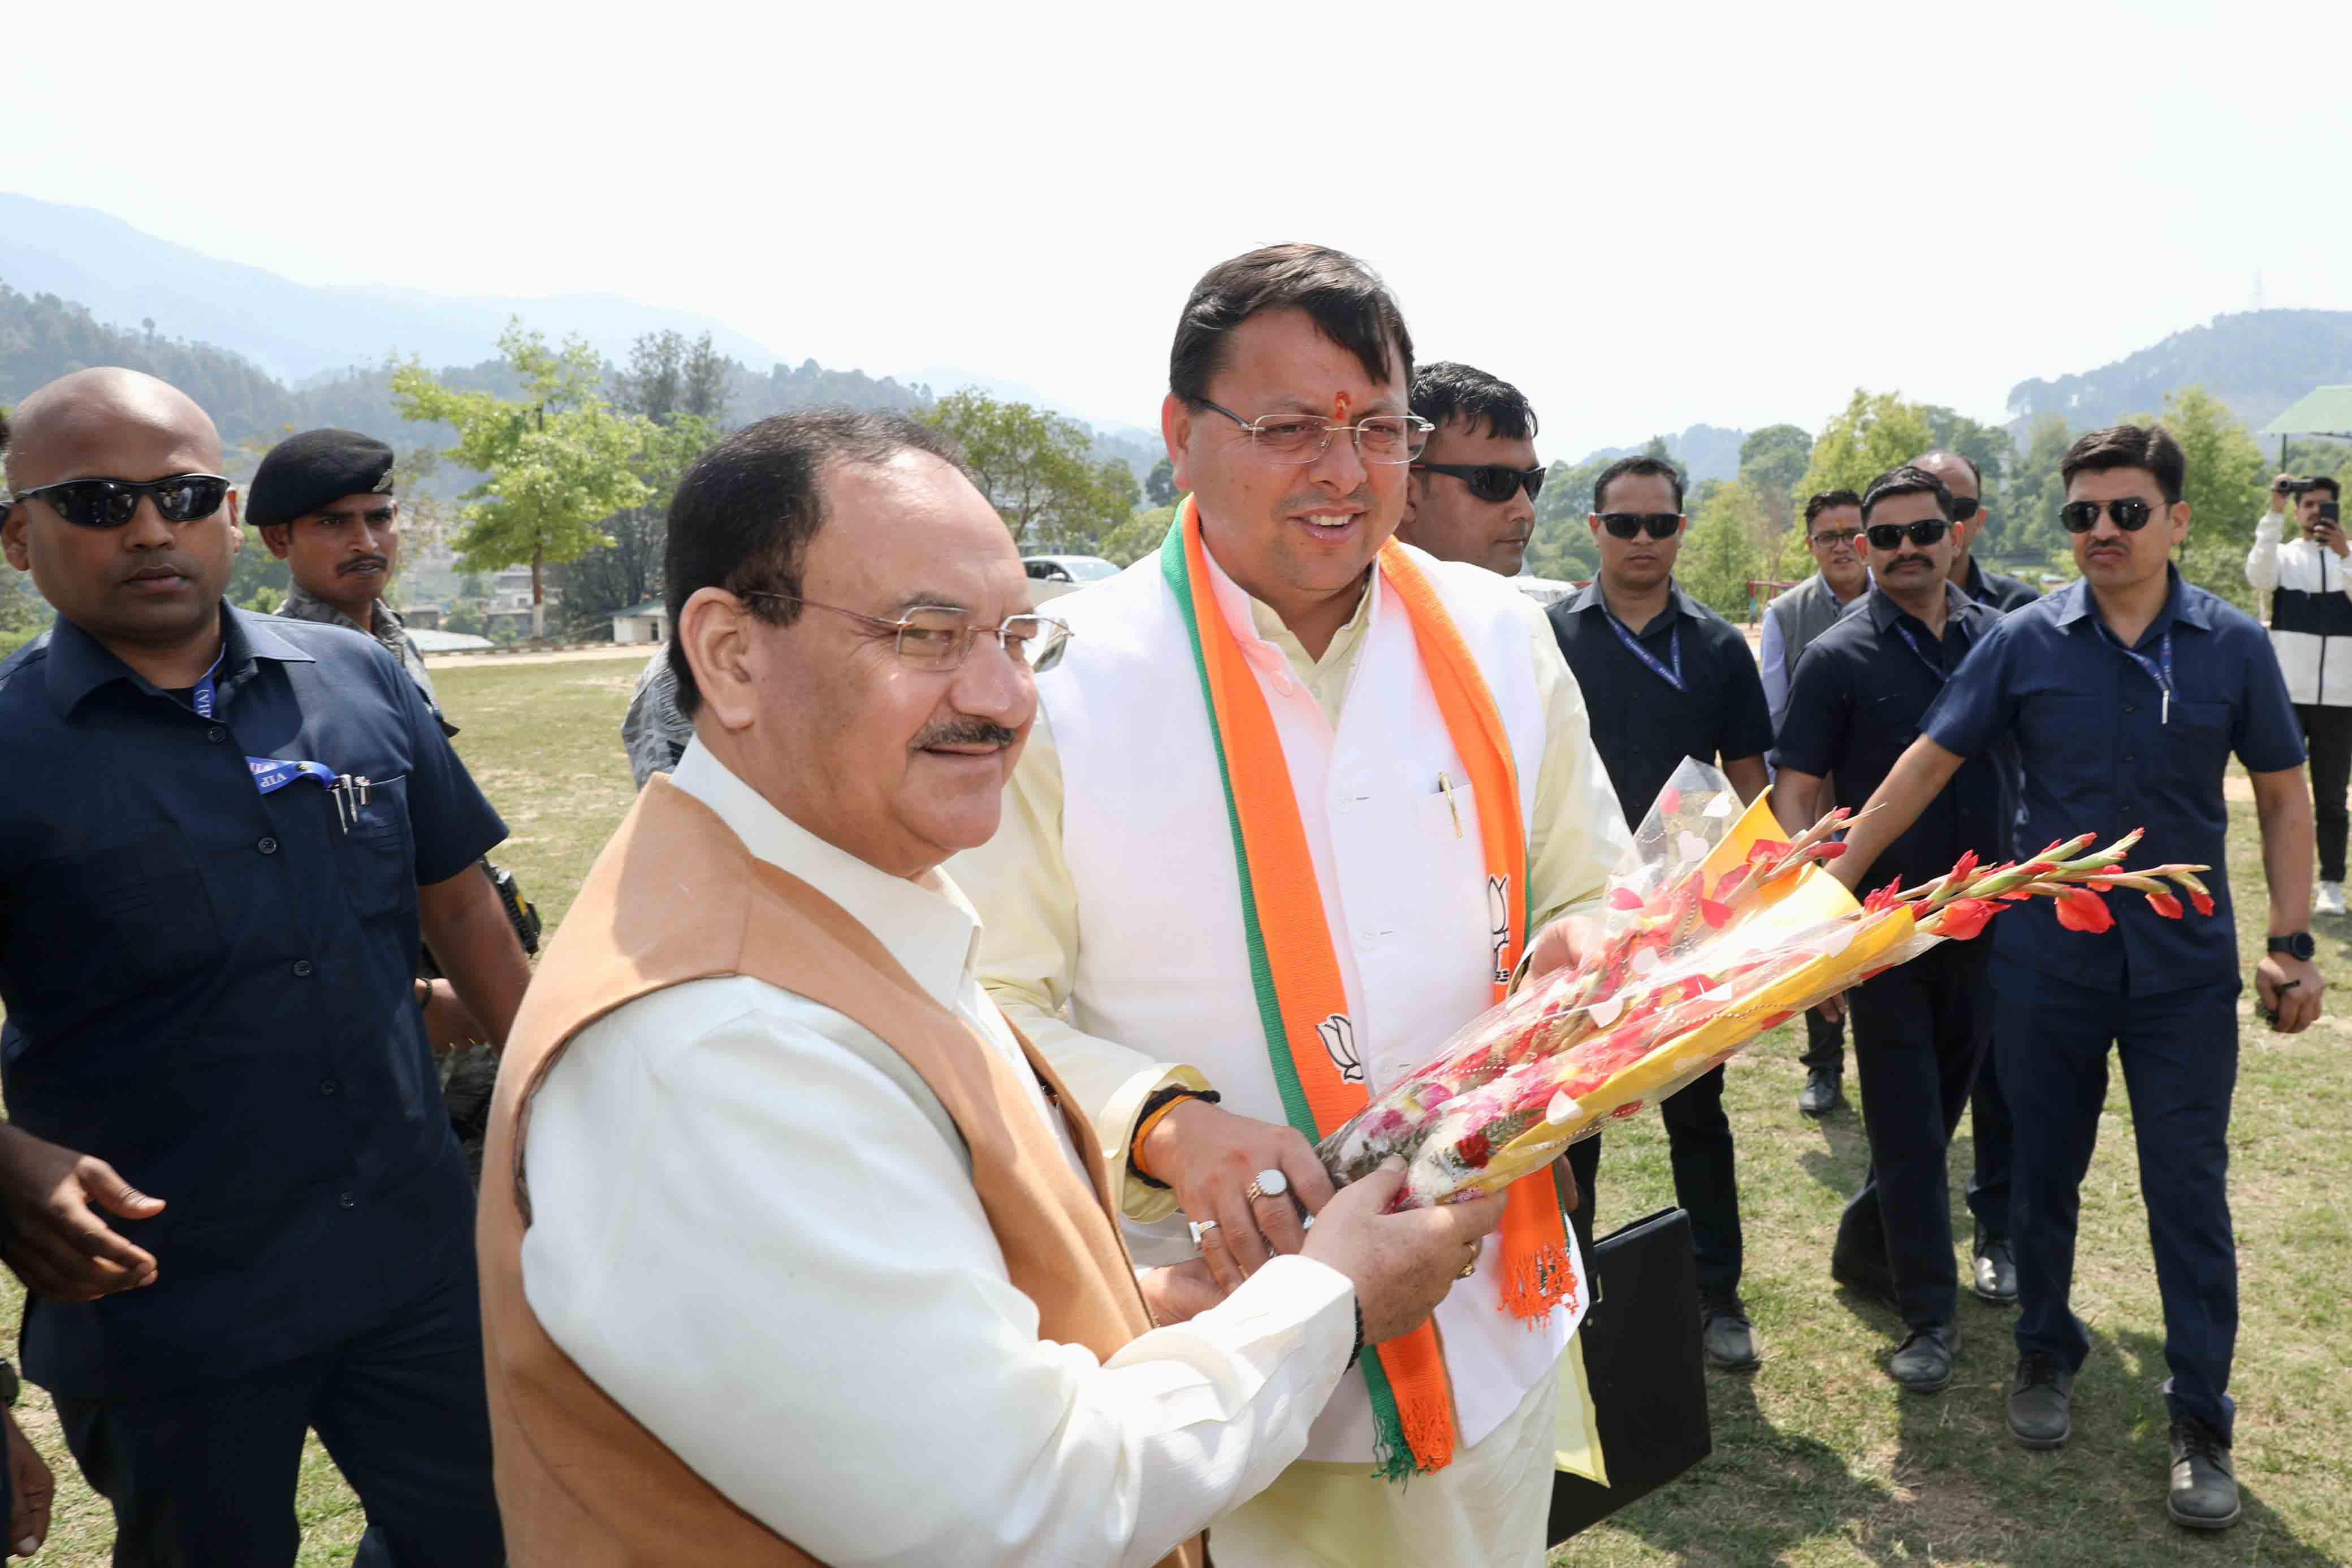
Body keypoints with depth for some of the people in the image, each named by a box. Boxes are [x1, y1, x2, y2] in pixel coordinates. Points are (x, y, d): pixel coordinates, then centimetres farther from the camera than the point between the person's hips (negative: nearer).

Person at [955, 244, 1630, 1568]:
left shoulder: (1498, 637, 1)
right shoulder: (1064, 679, -13)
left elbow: (1591, 893, 9)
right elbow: (988, 1007, -12)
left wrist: (1587, 951, -14)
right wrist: (1161, 1124, -29)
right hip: (1217, 1341, -4)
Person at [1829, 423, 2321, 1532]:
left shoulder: (2232, 646, -2)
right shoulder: (2027, 641, -5)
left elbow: (2282, 793, 6)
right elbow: (1926, 765, -3)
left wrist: (2292, 943, 0)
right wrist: (1833, 883, -7)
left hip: (2186, 964, 0)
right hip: (2046, 961, 0)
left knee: (2189, 1191, 5)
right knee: (2044, 1172, 14)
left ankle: (2201, 1421, 21)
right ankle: (2046, 1353, 36)